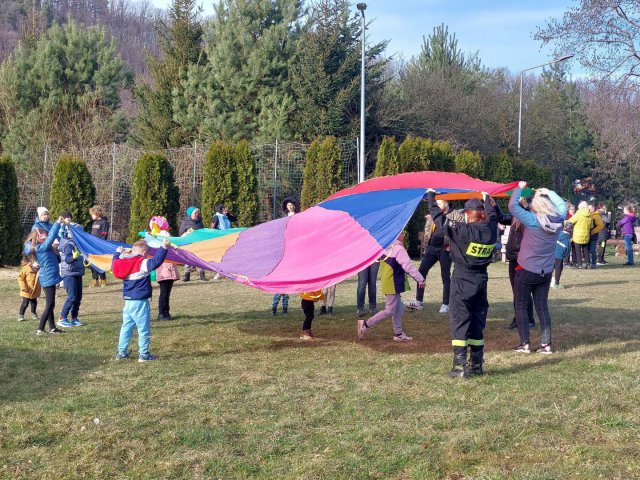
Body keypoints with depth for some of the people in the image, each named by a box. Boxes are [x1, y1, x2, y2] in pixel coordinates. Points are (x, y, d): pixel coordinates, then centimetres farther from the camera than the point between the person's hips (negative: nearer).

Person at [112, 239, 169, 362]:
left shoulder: (123, 261, 6)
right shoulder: (142, 264, -16)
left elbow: (116, 263, 29)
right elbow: (155, 262, -32)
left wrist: (118, 253, 46)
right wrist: (164, 248, -31)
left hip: (128, 301, 7)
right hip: (140, 302, -7)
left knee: (126, 326, 17)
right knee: (144, 328, 2)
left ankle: (121, 352, 21)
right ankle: (143, 354, 4)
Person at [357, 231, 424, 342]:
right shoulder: (399, 249, -18)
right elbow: (409, 266, -19)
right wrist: (421, 279, -13)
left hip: (386, 282, 10)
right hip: (393, 284, -10)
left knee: (399, 309, 14)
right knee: (389, 311, -3)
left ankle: (398, 334, 17)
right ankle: (366, 324, -2)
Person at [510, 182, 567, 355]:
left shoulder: (532, 220, -20)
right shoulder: (559, 219, -5)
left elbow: (512, 206, -15)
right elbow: (562, 204, 16)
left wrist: (519, 188, -3)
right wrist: (548, 193, 16)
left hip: (526, 271, -5)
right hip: (546, 272, 5)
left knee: (521, 306, 7)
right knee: (542, 307, 11)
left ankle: (524, 344, 5)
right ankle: (546, 344, 8)